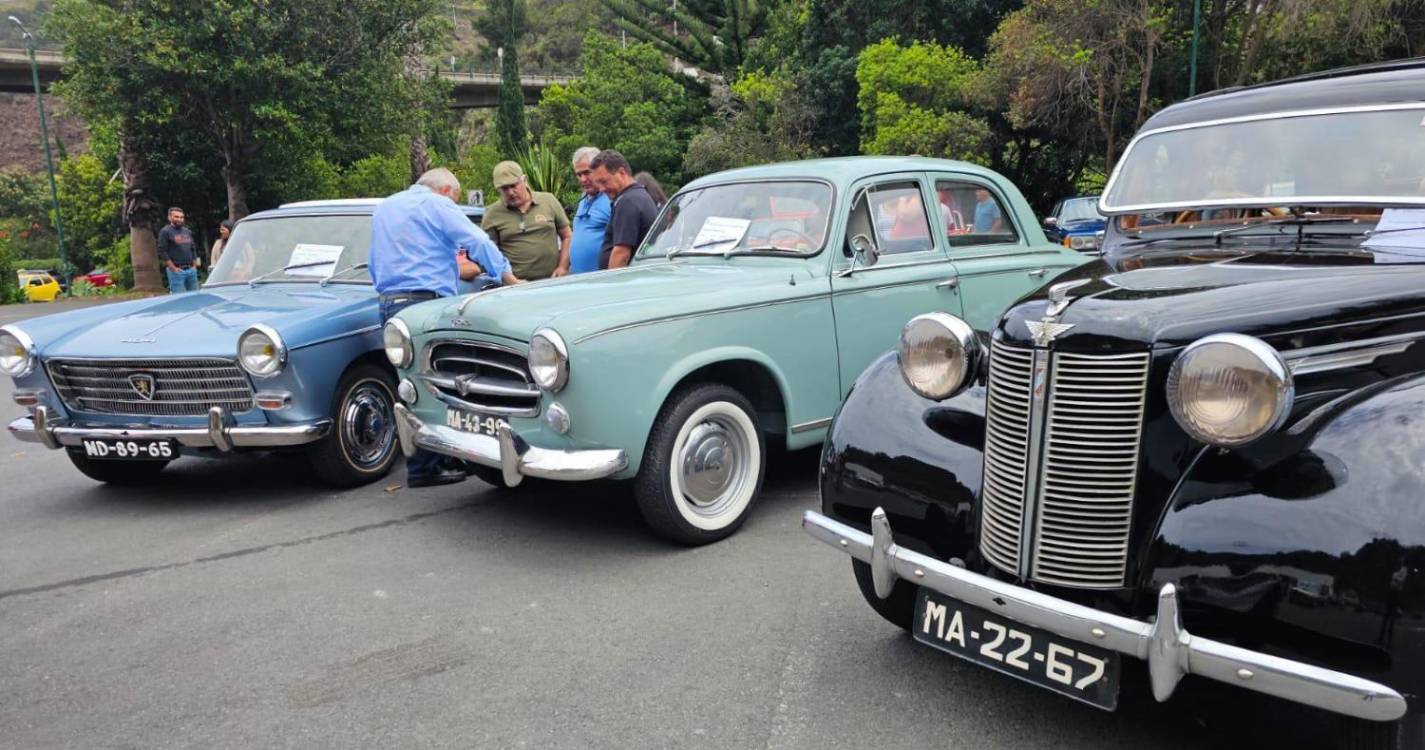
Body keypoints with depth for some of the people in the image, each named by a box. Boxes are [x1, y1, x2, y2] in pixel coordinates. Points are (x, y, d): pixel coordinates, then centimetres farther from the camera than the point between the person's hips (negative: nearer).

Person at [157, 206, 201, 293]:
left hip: (191, 270, 6)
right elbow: (162, 252, -10)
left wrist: (194, 266, 10)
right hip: (177, 271, -6)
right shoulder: (165, 232, -3)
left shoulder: (188, 232, 17)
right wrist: (173, 268, -14)